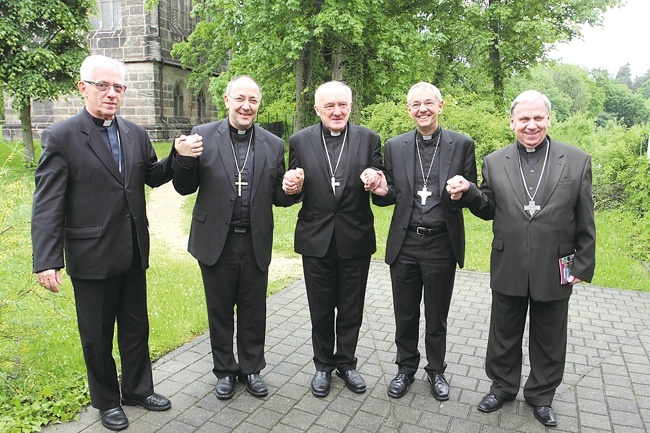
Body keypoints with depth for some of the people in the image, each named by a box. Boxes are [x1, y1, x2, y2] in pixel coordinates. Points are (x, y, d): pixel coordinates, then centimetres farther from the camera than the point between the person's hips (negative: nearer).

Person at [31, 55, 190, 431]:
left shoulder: (136, 134, 5)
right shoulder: (61, 136, -10)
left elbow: (153, 176, 15)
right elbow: (47, 204, -12)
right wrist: (47, 261, -18)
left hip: (134, 253, 5)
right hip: (91, 255, -4)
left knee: (136, 326, 18)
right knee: (97, 334, 13)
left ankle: (138, 389, 39)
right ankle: (107, 400, 35)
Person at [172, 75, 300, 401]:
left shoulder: (274, 145, 2)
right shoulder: (203, 136, -3)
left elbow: (278, 198, 5)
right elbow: (185, 188, 1)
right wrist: (183, 159, -19)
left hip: (256, 242, 1)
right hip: (216, 240, -1)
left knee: (253, 311, 14)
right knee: (220, 310, 14)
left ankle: (251, 368, 35)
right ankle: (225, 370, 35)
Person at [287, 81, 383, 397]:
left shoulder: (369, 139, -2)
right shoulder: (300, 141, -1)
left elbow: (382, 189, 0)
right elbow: (292, 191, 4)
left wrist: (376, 182, -22)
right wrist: (292, 186, -19)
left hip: (356, 240, 0)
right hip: (316, 240, 0)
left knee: (351, 311, 15)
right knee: (320, 311, 15)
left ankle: (346, 362, 37)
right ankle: (323, 365, 36)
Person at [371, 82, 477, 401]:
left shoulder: (462, 144, -1)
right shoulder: (395, 146, 4)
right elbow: (392, 195, 9)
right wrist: (382, 191, -14)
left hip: (441, 245, -1)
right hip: (404, 244, 2)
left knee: (437, 316, 15)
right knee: (405, 314, 15)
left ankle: (436, 371, 37)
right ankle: (406, 368, 36)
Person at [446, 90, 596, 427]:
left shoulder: (577, 161, -2)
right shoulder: (494, 162, 0)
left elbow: (585, 222, 0)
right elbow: (489, 210, 5)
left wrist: (583, 266, -1)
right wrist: (467, 192, -15)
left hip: (554, 270, 0)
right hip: (509, 270, 1)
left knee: (548, 340, 16)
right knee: (504, 335, 16)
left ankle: (541, 395, 39)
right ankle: (503, 387, 39)